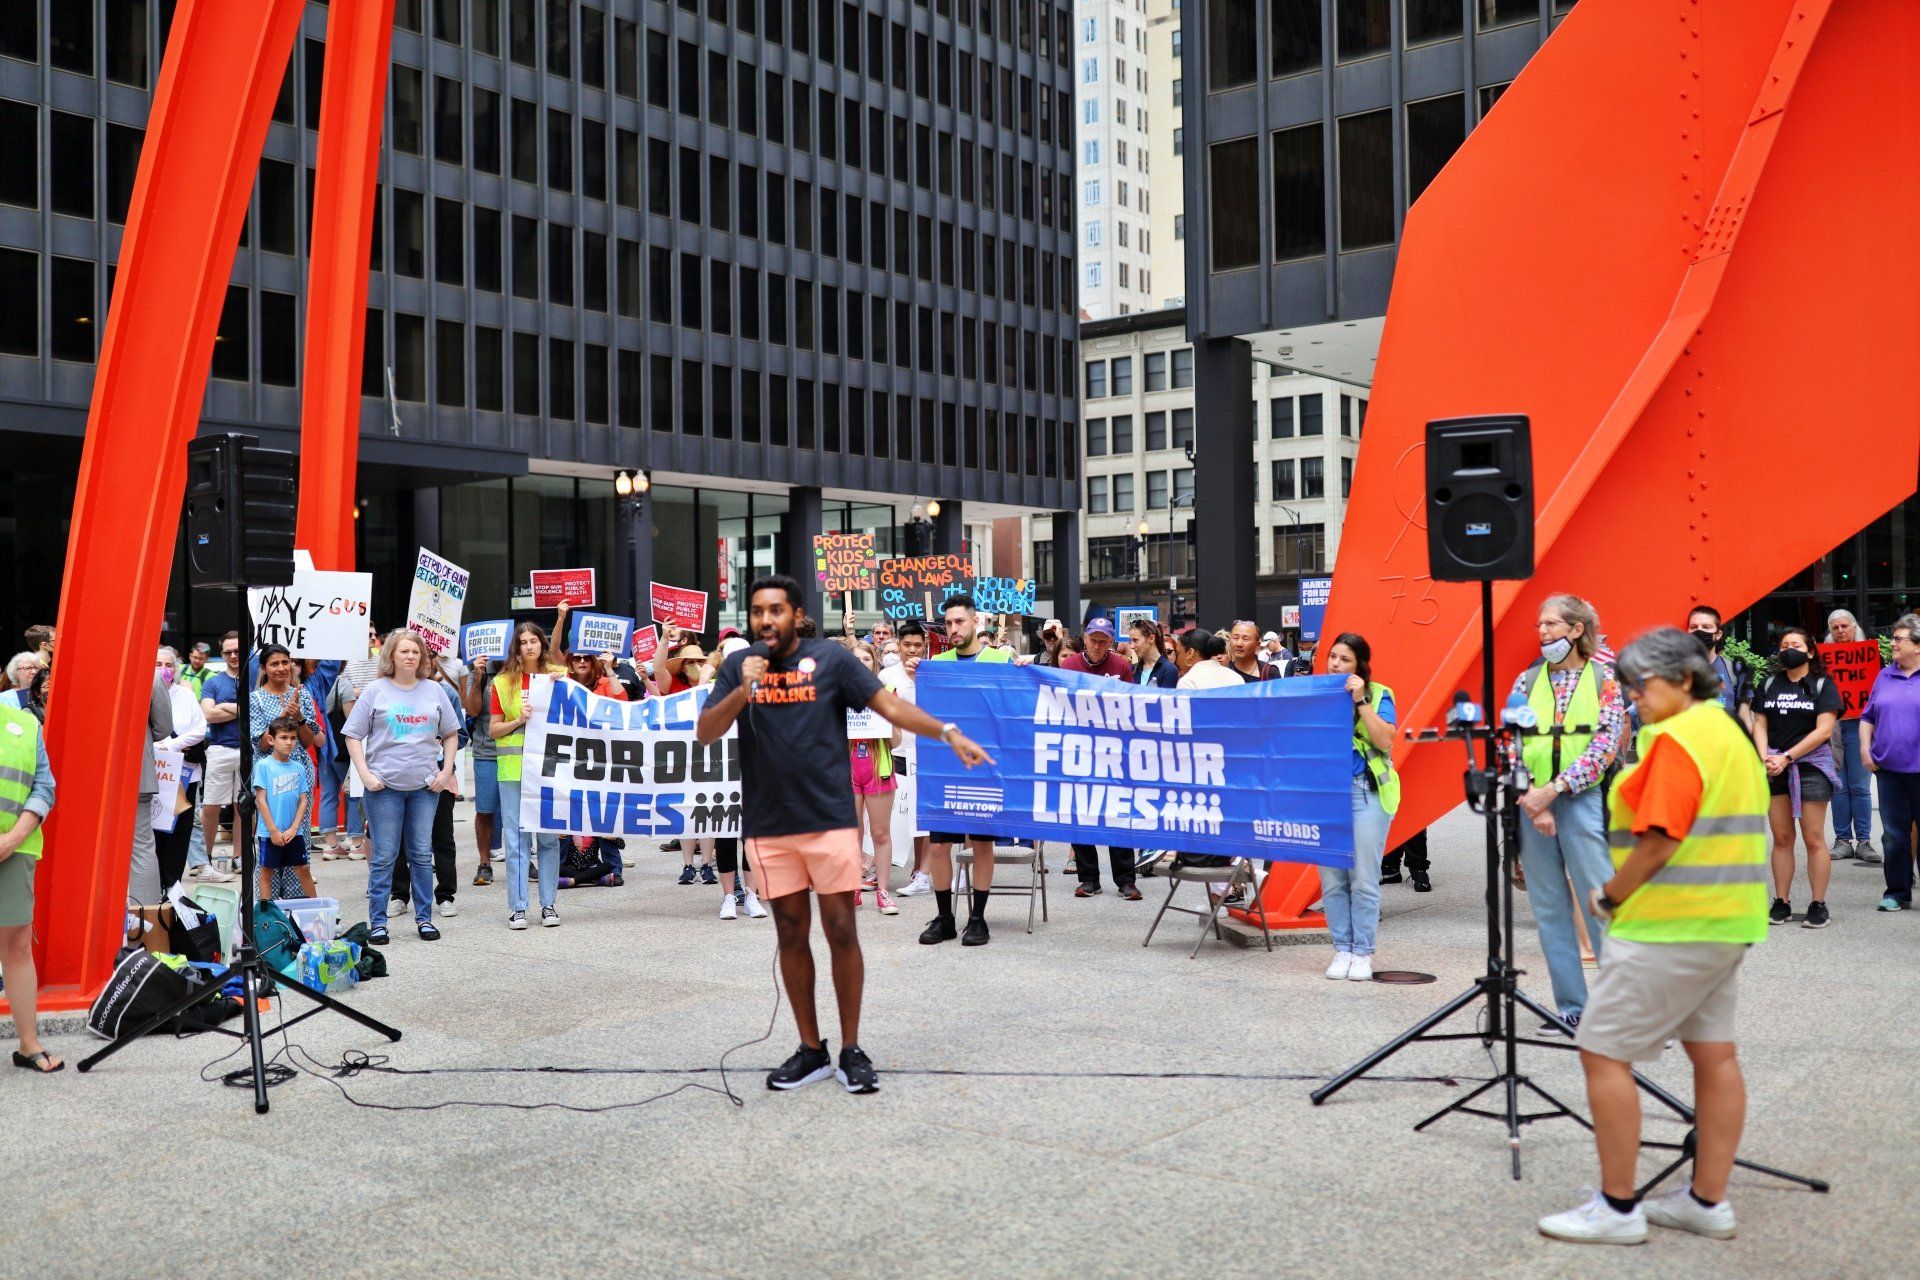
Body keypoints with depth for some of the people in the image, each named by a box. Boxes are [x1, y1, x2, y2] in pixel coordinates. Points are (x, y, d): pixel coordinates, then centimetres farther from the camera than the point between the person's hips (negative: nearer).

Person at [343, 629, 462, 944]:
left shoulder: (433, 691, 8)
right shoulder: (375, 691, 0)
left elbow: (451, 734, 16)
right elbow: (353, 736, 1)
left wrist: (446, 771, 5)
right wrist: (365, 775, -9)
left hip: (426, 787, 3)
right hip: (384, 787, -3)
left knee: (422, 854, 9)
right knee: (384, 857, 1)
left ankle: (424, 918, 17)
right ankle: (377, 922, 9)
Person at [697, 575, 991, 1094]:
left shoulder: (831, 659, -2)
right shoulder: (738, 666, 5)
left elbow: (892, 706, -6)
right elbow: (705, 733, -2)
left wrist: (948, 733, -19)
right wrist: (743, 691, -18)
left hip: (830, 820, -2)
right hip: (769, 827, 3)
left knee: (842, 933, 1)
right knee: (791, 936, 10)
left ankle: (852, 1050, 13)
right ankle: (811, 1050, 21)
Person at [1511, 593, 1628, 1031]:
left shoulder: (1604, 679, 2)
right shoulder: (1527, 680, 10)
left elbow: (1606, 744, -6)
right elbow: (1512, 743, 4)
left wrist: (1554, 789, -14)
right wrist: (1531, 798, -10)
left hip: (1583, 799, -3)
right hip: (1532, 802, 3)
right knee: (1550, 909, 5)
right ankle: (1571, 1007, 13)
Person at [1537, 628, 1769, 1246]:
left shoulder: (1678, 738, -16)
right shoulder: (1729, 733, 16)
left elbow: (1657, 842, -21)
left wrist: (1608, 895, -7)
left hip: (1669, 928, -11)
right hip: (1725, 922, 11)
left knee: (1603, 1052, -5)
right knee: (1714, 1054, 12)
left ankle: (1617, 1208, 0)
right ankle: (1708, 1201, 20)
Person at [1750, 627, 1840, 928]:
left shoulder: (1823, 686, 1)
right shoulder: (1768, 685, 12)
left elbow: (1823, 730, -7)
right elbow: (1760, 724, 10)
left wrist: (1786, 757, -12)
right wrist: (1764, 757, -8)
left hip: (1811, 765, -3)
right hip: (1774, 768, 3)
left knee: (1814, 839, -4)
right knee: (1781, 838, 5)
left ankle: (1818, 905, 1)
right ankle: (1781, 903, 9)